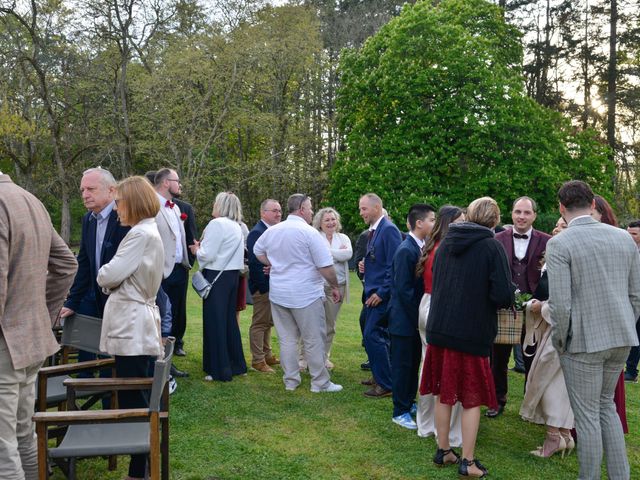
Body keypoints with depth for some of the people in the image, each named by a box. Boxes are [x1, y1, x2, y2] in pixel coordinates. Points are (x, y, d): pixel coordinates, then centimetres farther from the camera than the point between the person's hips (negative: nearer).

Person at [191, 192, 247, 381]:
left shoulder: (217, 224, -15)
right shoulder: (236, 227, 12)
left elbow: (208, 255, -18)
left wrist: (197, 250, 2)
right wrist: (203, 247, 13)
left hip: (217, 277, -8)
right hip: (232, 274, 8)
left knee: (215, 321, -1)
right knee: (229, 318, 16)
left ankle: (220, 370, 4)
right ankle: (236, 364, 24)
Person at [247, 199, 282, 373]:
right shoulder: (256, 233, -15)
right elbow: (254, 262, -21)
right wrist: (264, 286, -23)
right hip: (263, 286, -9)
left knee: (268, 322, 18)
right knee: (260, 323, -1)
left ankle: (267, 355, 29)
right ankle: (258, 360, 6)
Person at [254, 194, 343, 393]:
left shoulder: (271, 231, 4)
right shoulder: (309, 232, -15)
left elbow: (258, 251, 22)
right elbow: (326, 266, -15)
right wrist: (335, 287, -2)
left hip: (278, 294, 6)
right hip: (306, 295, -6)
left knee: (287, 339, 13)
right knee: (314, 340, 4)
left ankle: (290, 381, 19)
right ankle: (320, 383, 11)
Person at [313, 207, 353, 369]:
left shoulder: (343, 238, 10)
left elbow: (349, 254, -8)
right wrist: (338, 253, -11)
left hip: (338, 287, 4)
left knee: (330, 324, 12)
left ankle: (324, 356, 25)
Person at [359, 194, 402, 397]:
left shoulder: (389, 230, -15)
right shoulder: (373, 230, 13)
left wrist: (381, 293, -19)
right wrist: (364, 264, 4)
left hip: (382, 294, -9)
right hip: (373, 292, 9)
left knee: (372, 335, -9)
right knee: (380, 335, 15)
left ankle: (386, 384, 0)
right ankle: (381, 377, 26)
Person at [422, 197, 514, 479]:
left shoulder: (446, 243, 6)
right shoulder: (491, 247, -10)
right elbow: (504, 296, -15)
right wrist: (509, 296, 6)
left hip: (439, 328, 5)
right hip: (472, 333, -5)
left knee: (444, 394, 16)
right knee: (472, 399, 8)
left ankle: (443, 451, 27)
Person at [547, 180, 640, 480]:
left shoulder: (559, 244, -12)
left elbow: (560, 305, -17)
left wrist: (559, 342, -2)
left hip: (583, 341, -6)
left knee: (587, 415, 6)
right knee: (606, 404, 22)